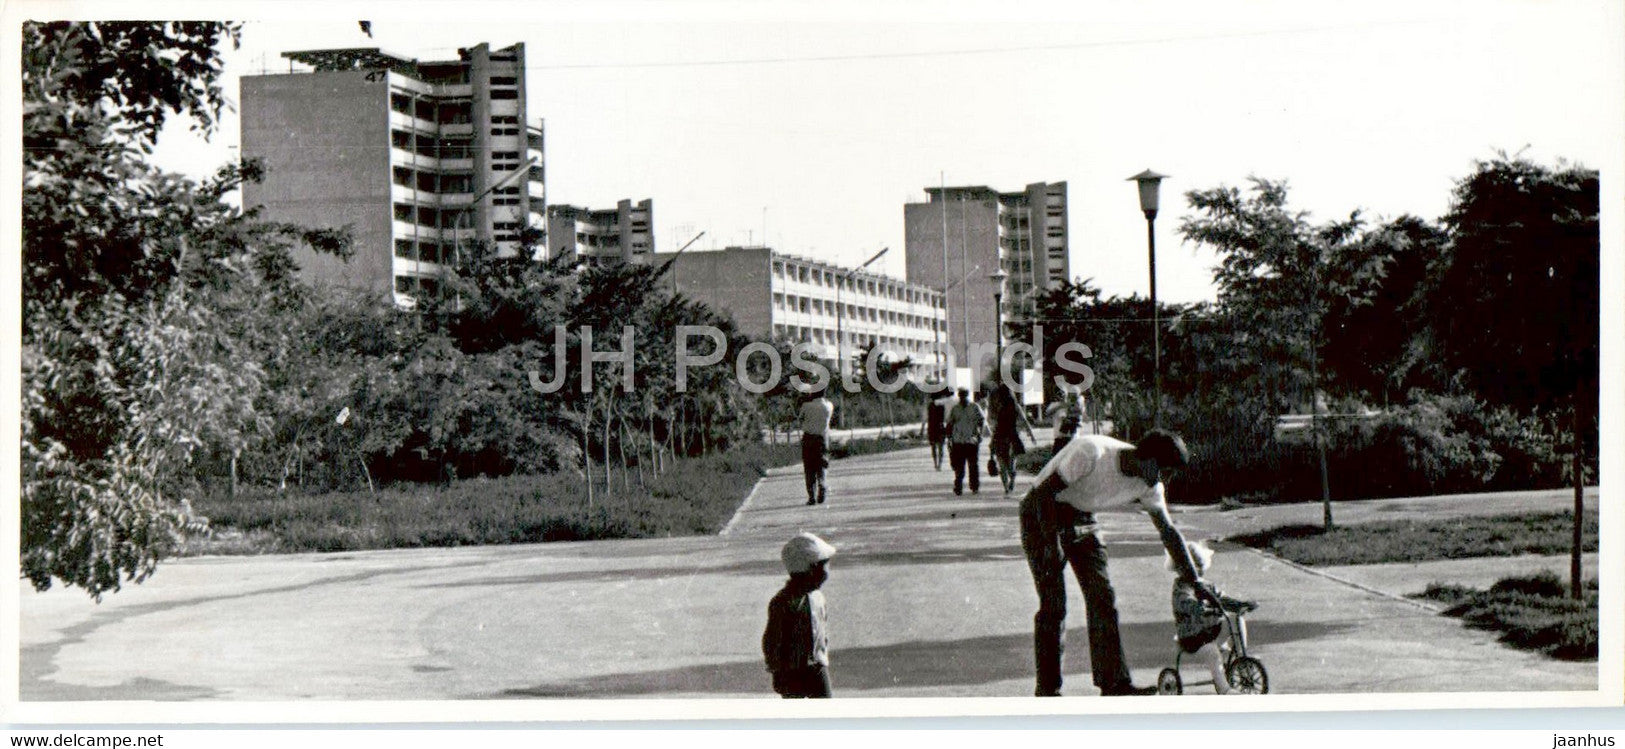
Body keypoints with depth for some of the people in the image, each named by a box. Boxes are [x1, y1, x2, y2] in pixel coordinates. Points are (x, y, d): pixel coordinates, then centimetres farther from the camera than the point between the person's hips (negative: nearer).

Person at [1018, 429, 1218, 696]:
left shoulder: (1149, 486, -7)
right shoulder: (1091, 453, -30)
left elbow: (1169, 533, 3)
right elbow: (1044, 492, -25)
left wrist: (1194, 582, 3)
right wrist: (1052, 542, -26)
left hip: (1081, 520, 7)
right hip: (1042, 516, -7)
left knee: (1103, 598, -2)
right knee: (1054, 606, -10)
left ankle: (1115, 684, 2)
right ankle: (1048, 689, 0)